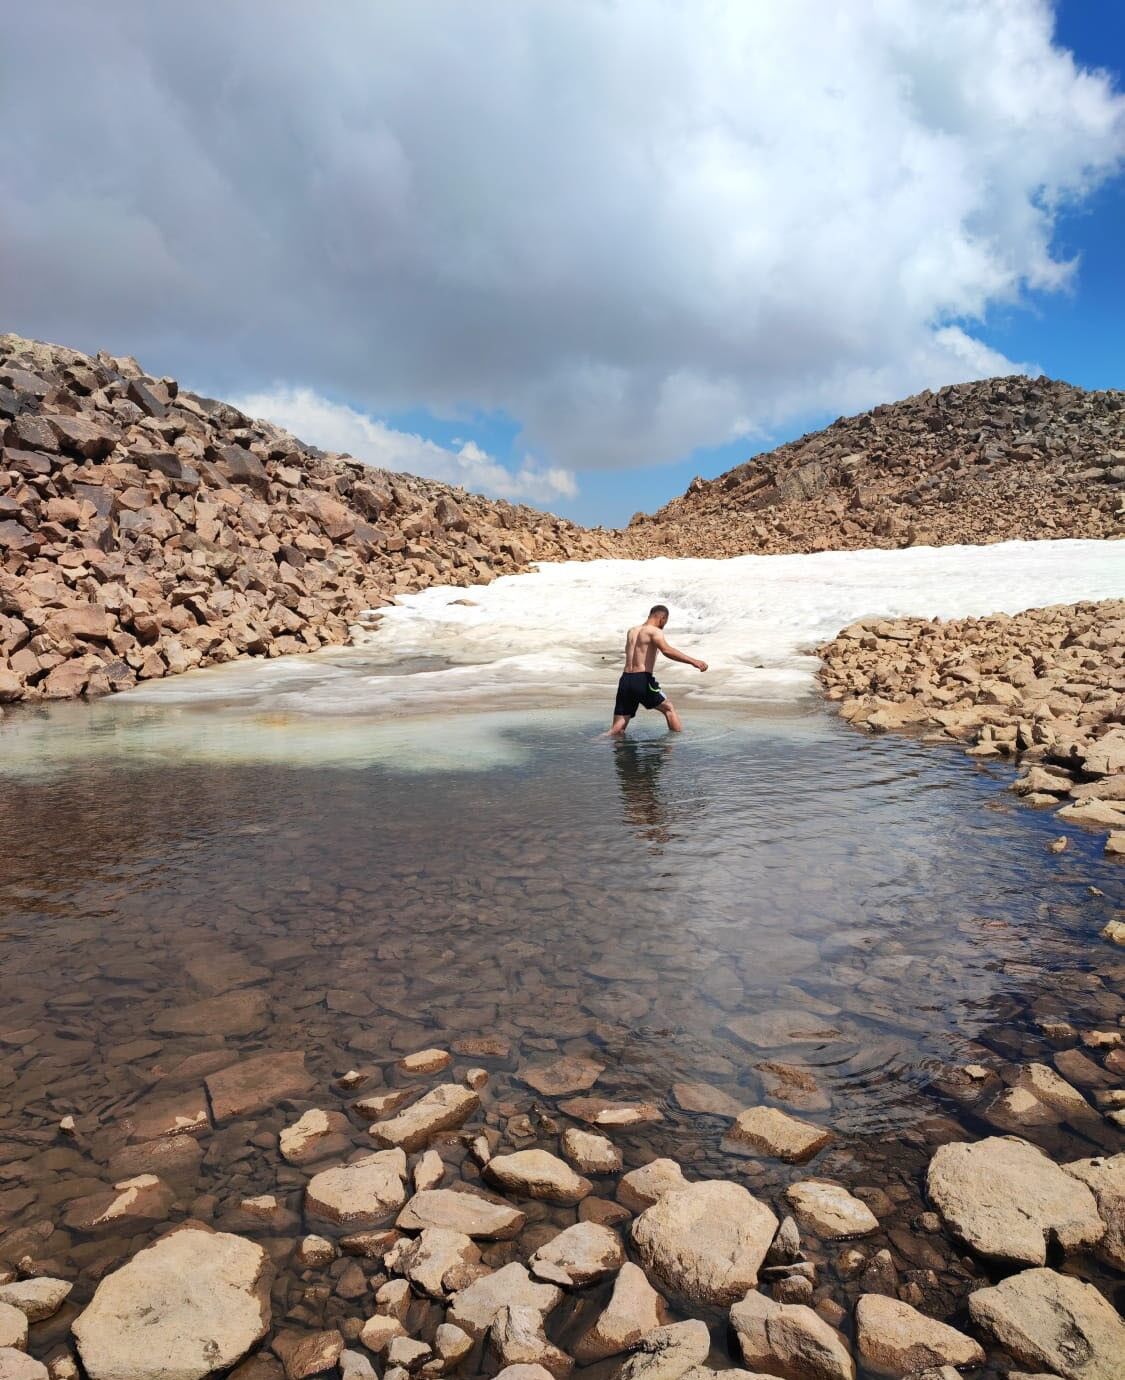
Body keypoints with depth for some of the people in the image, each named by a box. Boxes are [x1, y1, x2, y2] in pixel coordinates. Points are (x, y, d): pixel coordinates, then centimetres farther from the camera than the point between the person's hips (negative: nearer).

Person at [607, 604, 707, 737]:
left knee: (617, 731, 7)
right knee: (669, 708, 16)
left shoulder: (631, 632, 20)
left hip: (625, 680, 6)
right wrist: (693, 661, -25)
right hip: (642, 680, -6)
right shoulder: (655, 631, -2)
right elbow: (667, 651, -21)